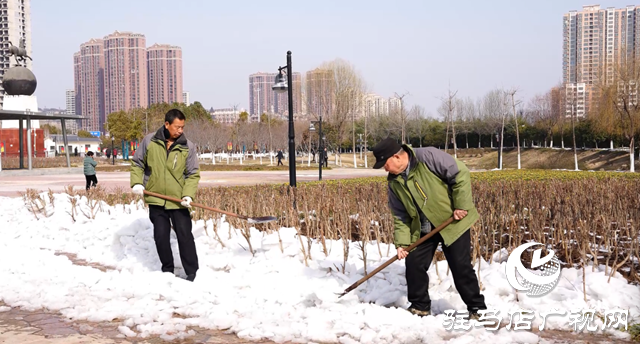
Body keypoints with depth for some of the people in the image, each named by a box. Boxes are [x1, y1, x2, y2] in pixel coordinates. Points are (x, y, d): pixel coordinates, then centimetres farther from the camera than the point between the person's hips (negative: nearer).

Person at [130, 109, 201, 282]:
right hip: (156, 200, 1)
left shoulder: (188, 147, -6)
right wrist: (136, 182, -5)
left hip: (178, 201, -1)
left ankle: (192, 273, 10)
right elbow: (137, 163, 9)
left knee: (185, 235, 0)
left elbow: (193, 174, -4)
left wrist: (188, 194, -18)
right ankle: (167, 270, 24)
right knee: (161, 236, 8)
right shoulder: (150, 141, -3)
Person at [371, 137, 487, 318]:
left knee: (460, 266, -4)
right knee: (413, 264, 2)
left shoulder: (428, 157, -20)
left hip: (453, 221, -6)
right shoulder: (394, 182, 0)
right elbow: (400, 216, 4)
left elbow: (460, 174, -19)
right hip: (422, 229, 6)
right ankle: (420, 305, 21)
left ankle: (477, 308, 12)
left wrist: (462, 205, -20)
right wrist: (402, 242, -7)